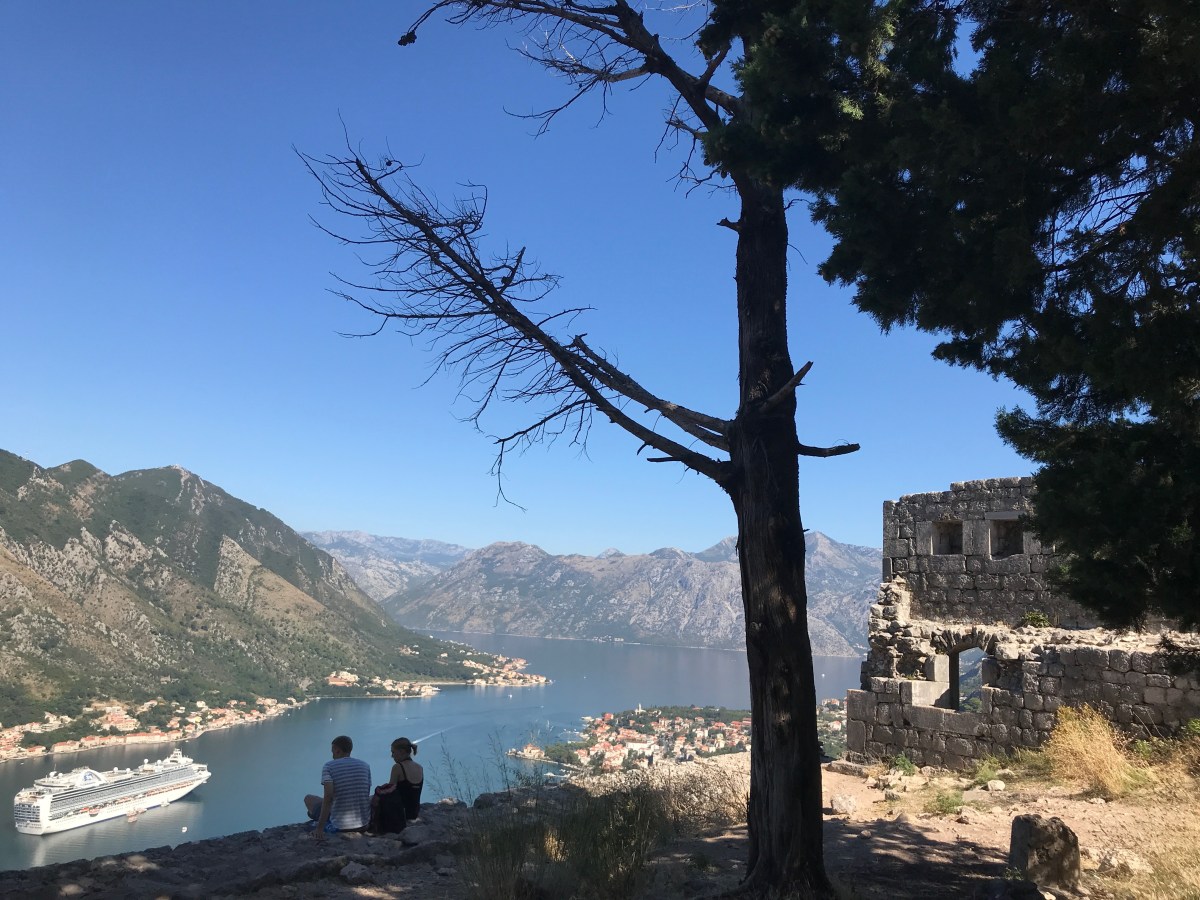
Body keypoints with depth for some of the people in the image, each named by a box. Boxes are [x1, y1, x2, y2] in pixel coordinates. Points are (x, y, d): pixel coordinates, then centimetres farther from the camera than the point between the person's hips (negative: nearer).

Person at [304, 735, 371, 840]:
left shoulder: (328, 766, -7)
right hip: (363, 823, 1)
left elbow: (328, 797, -18)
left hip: (340, 825, -1)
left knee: (309, 798, 20)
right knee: (373, 798, 36)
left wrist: (320, 828, -17)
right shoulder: (365, 765, 4)